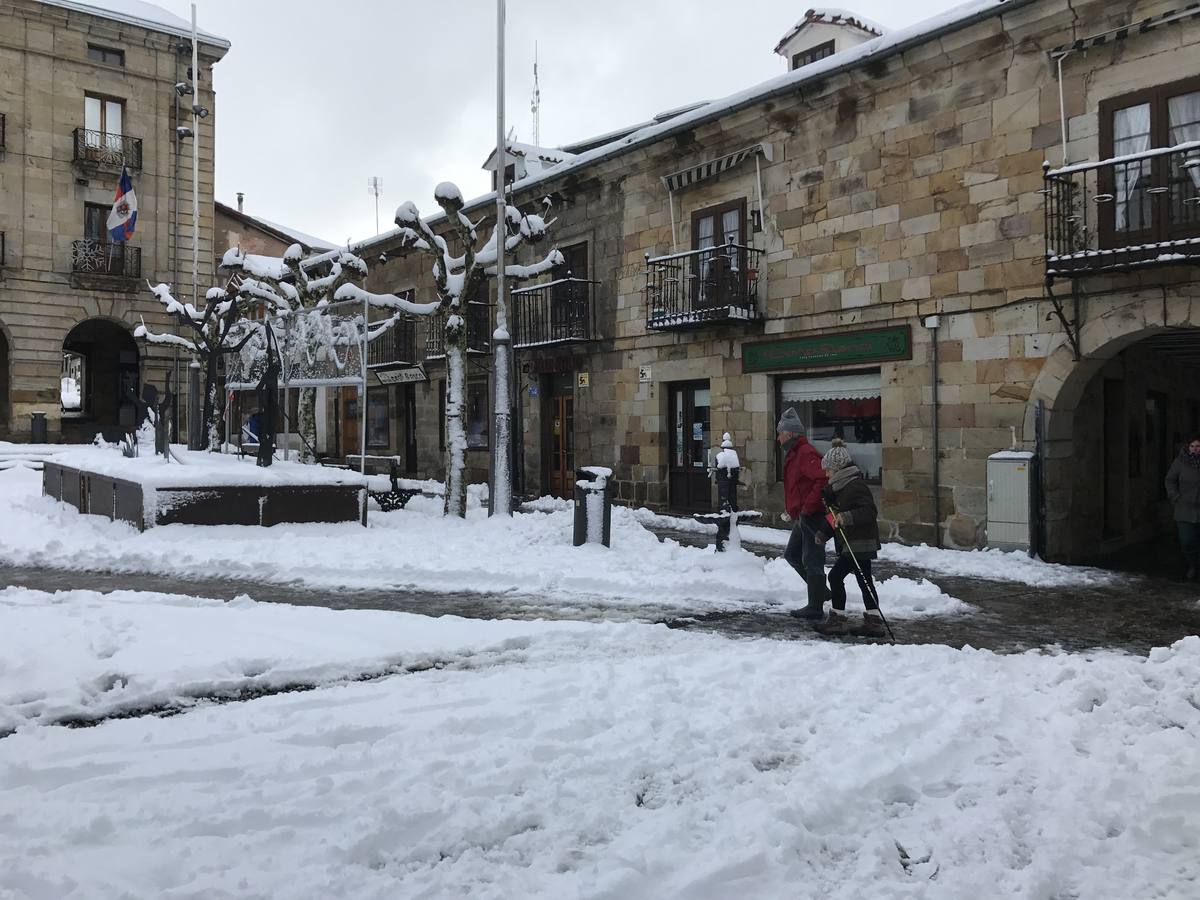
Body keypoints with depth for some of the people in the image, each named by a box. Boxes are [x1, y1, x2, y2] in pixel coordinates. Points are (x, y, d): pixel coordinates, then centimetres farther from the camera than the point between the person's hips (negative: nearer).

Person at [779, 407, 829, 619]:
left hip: (812, 516, -11)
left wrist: (807, 508, -27)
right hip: (803, 516, 11)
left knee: (811, 561, -4)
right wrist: (794, 510, 19)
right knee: (792, 554, 18)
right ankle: (821, 592, 25)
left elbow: (822, 480, -29)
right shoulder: (794, 454, 17)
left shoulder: (806, 453, -17)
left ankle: (815, 608, 4)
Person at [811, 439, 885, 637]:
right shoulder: (839, 486, 14)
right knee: (864, 579, 13)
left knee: (835, 576, -7)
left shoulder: (855, 485, -17)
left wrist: (847, 517, -36)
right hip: (851, 543, 10)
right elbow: (836, 514, 22)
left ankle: (838, 619, 1)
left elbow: (870, 511, -26)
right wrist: (824, 534, 17)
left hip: (859, 543, -10)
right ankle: (873, 621, 20)